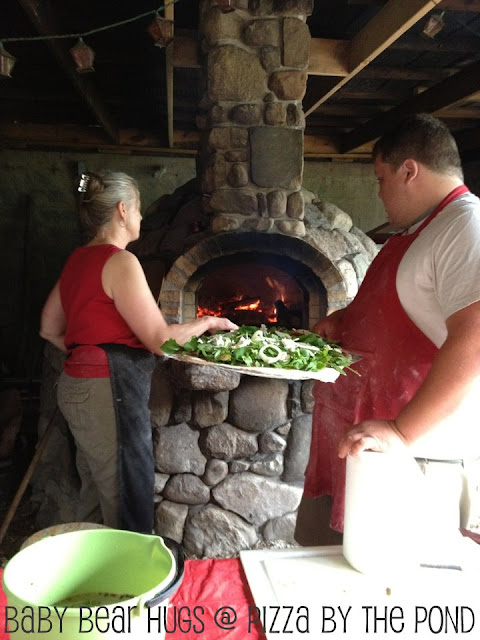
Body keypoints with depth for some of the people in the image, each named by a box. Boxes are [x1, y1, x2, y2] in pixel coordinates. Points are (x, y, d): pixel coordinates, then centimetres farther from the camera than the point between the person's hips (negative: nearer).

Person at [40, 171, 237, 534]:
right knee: (127, 506, 1)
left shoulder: (78, 260, 11)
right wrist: (208, 322, 0)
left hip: (79, 389, 10)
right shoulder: (120, 262, -15)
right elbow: (161, 340, -15)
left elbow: (50, 329, 18)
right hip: (110, 394, -9)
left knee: (95, 497, 19)